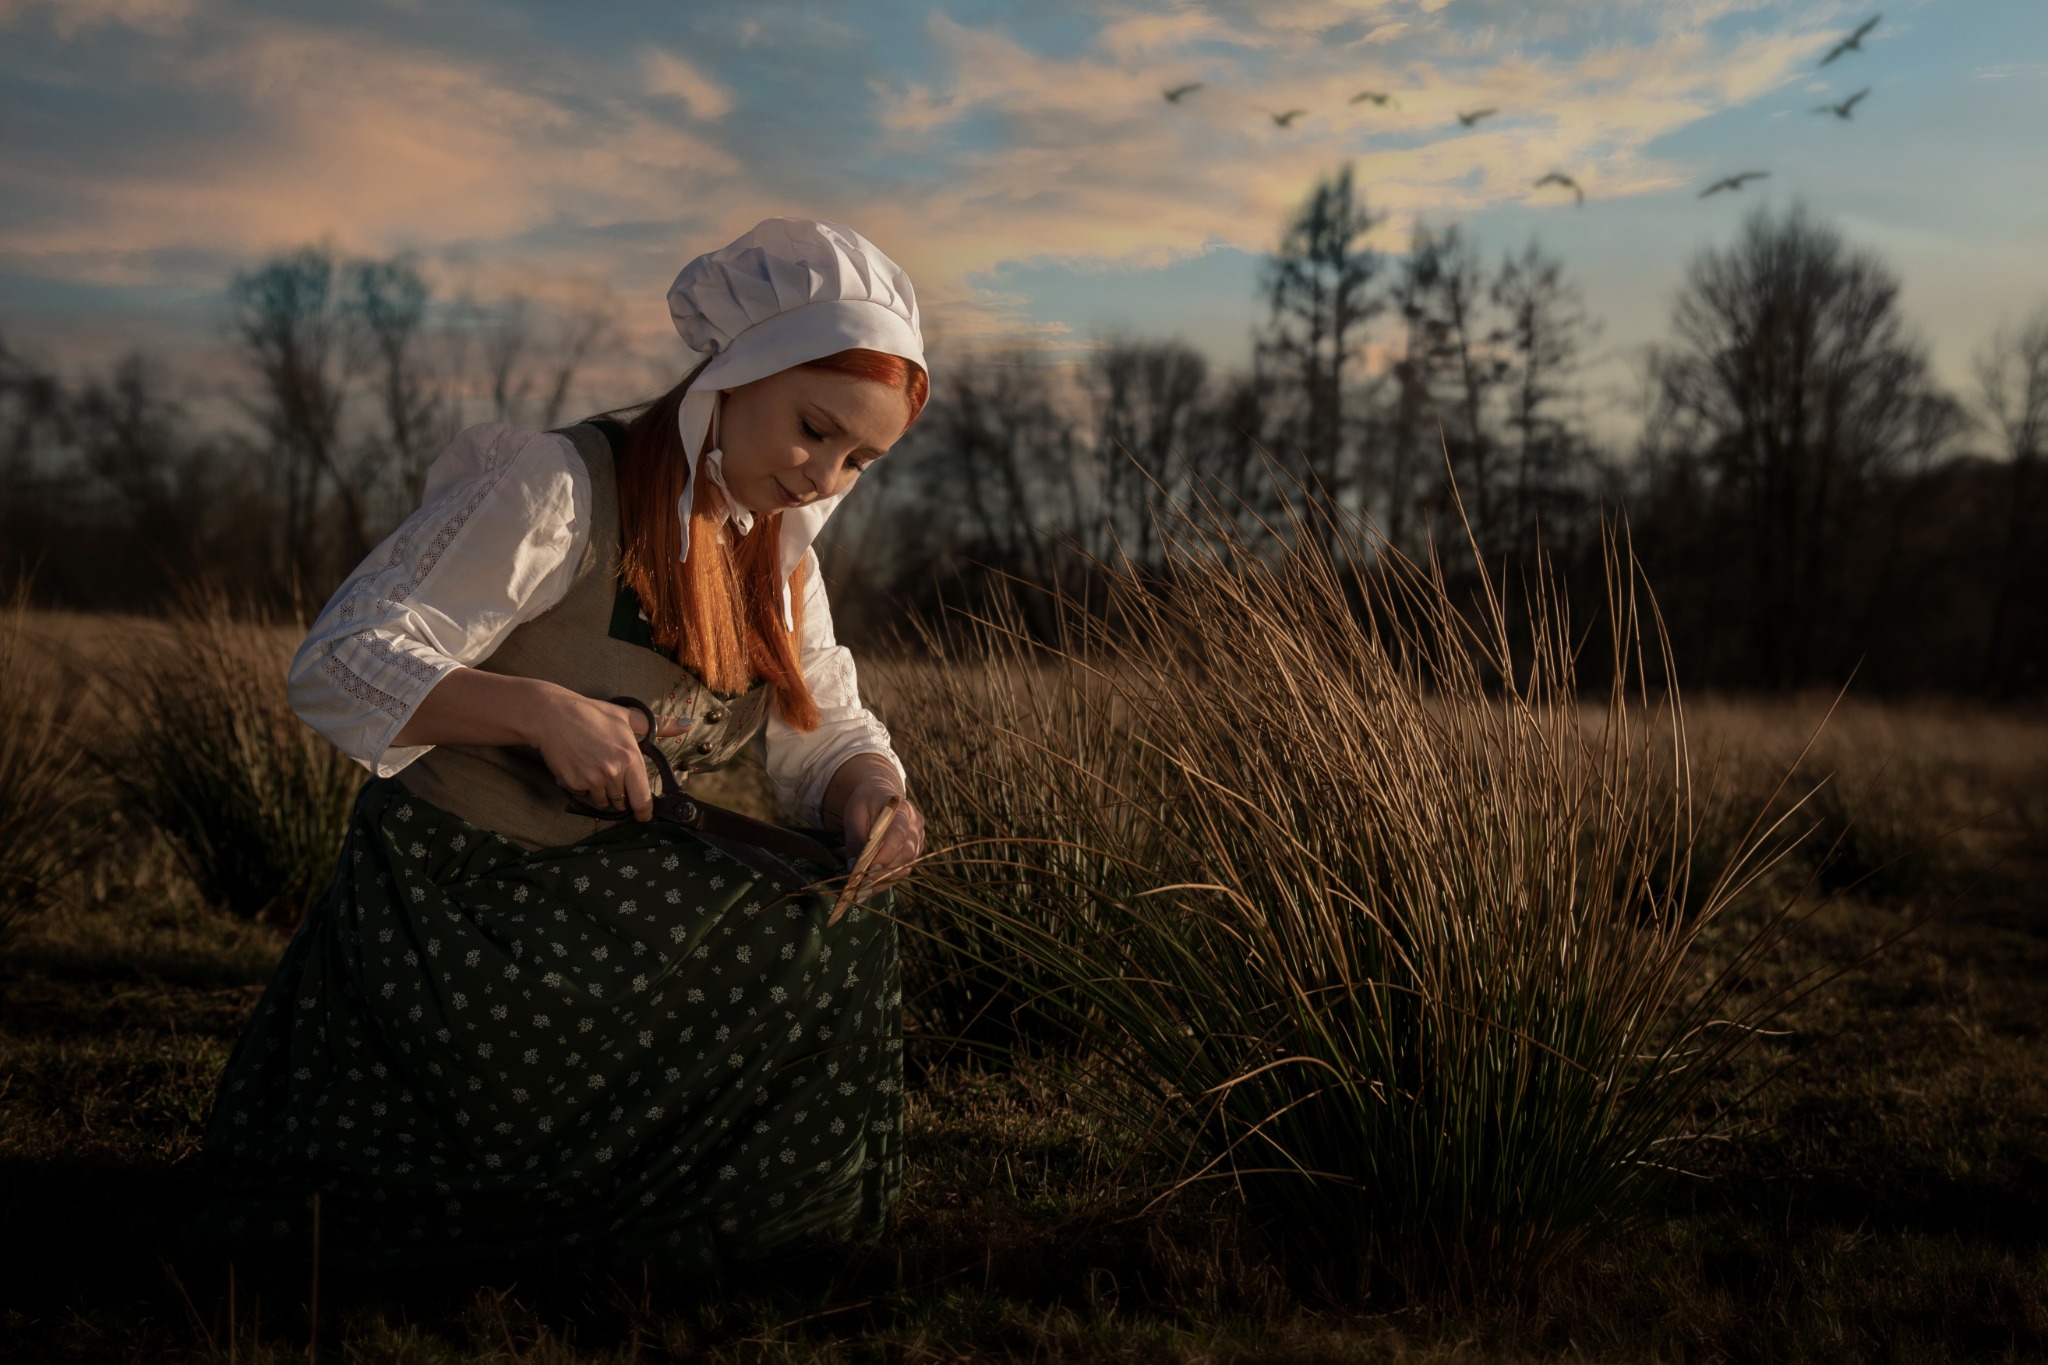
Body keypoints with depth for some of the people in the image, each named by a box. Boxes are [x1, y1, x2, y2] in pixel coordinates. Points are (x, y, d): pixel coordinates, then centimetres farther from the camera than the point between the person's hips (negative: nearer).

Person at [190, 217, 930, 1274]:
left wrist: (871, 794, -16)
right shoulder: (556, 487, -16)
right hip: (452, 898, -7)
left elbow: (826, 733, 8)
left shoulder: (779, 553, 8)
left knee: (842, 936, -12)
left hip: (608, 894, 7)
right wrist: (539, 709, -33)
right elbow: (340, 663, -19)